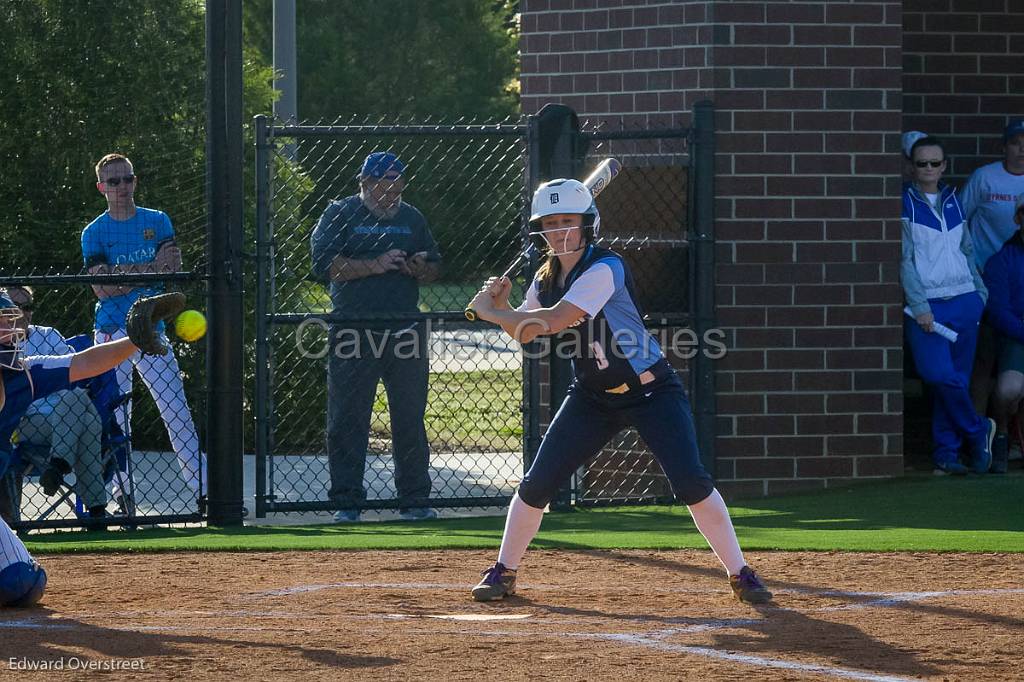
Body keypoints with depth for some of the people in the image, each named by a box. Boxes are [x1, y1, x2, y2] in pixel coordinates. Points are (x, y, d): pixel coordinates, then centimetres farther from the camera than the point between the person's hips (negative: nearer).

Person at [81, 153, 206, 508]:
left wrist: (126, 274, -15)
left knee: (178, 411, -3)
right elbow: (102, 288, -10)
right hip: (113, 331, -2)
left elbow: (174, 266, -5)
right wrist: (152, 268, -11)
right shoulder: (95, 233, 2)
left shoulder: (157, 222, 9)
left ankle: (203, 489, -4)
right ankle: (121, 491, 4)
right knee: (115, 415, -2)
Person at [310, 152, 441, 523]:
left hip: (406, 332, 4)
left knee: (410, 419, 5)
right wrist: (375, 265, -15)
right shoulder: (339, 214, 2)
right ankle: (347, 502, 3)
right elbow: (324, 264, -10)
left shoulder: (412, 218, 15)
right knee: (347, 421, -2)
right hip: (354, 335, -3)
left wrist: (420, 268, -5)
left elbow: (435, 268, 19)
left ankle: (414, 501, 12)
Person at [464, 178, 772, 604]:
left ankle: (740, 574, -5)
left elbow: (554, 321, -31)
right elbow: (524, 333, 14)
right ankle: (504, 571, 16)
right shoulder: (546, 278, 2)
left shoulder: (605, 269, -23)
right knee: (536, 485, -1)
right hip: (592, 396, 6)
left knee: (691, 483, -17)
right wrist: (501, 306, -7)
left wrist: (488, 310, -21)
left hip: (651, 391, -6)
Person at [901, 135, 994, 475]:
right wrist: (919, 306, -13)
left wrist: (980, 292, 15)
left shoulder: (952, 201, 14)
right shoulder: (903, 203, -1)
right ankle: (978, 430, 0)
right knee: (938, 374, -19)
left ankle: (946, 452, 9)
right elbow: (903, 258, -6)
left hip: (964, 302, 4)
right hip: (926, 304, -4)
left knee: (956, 379, 2)